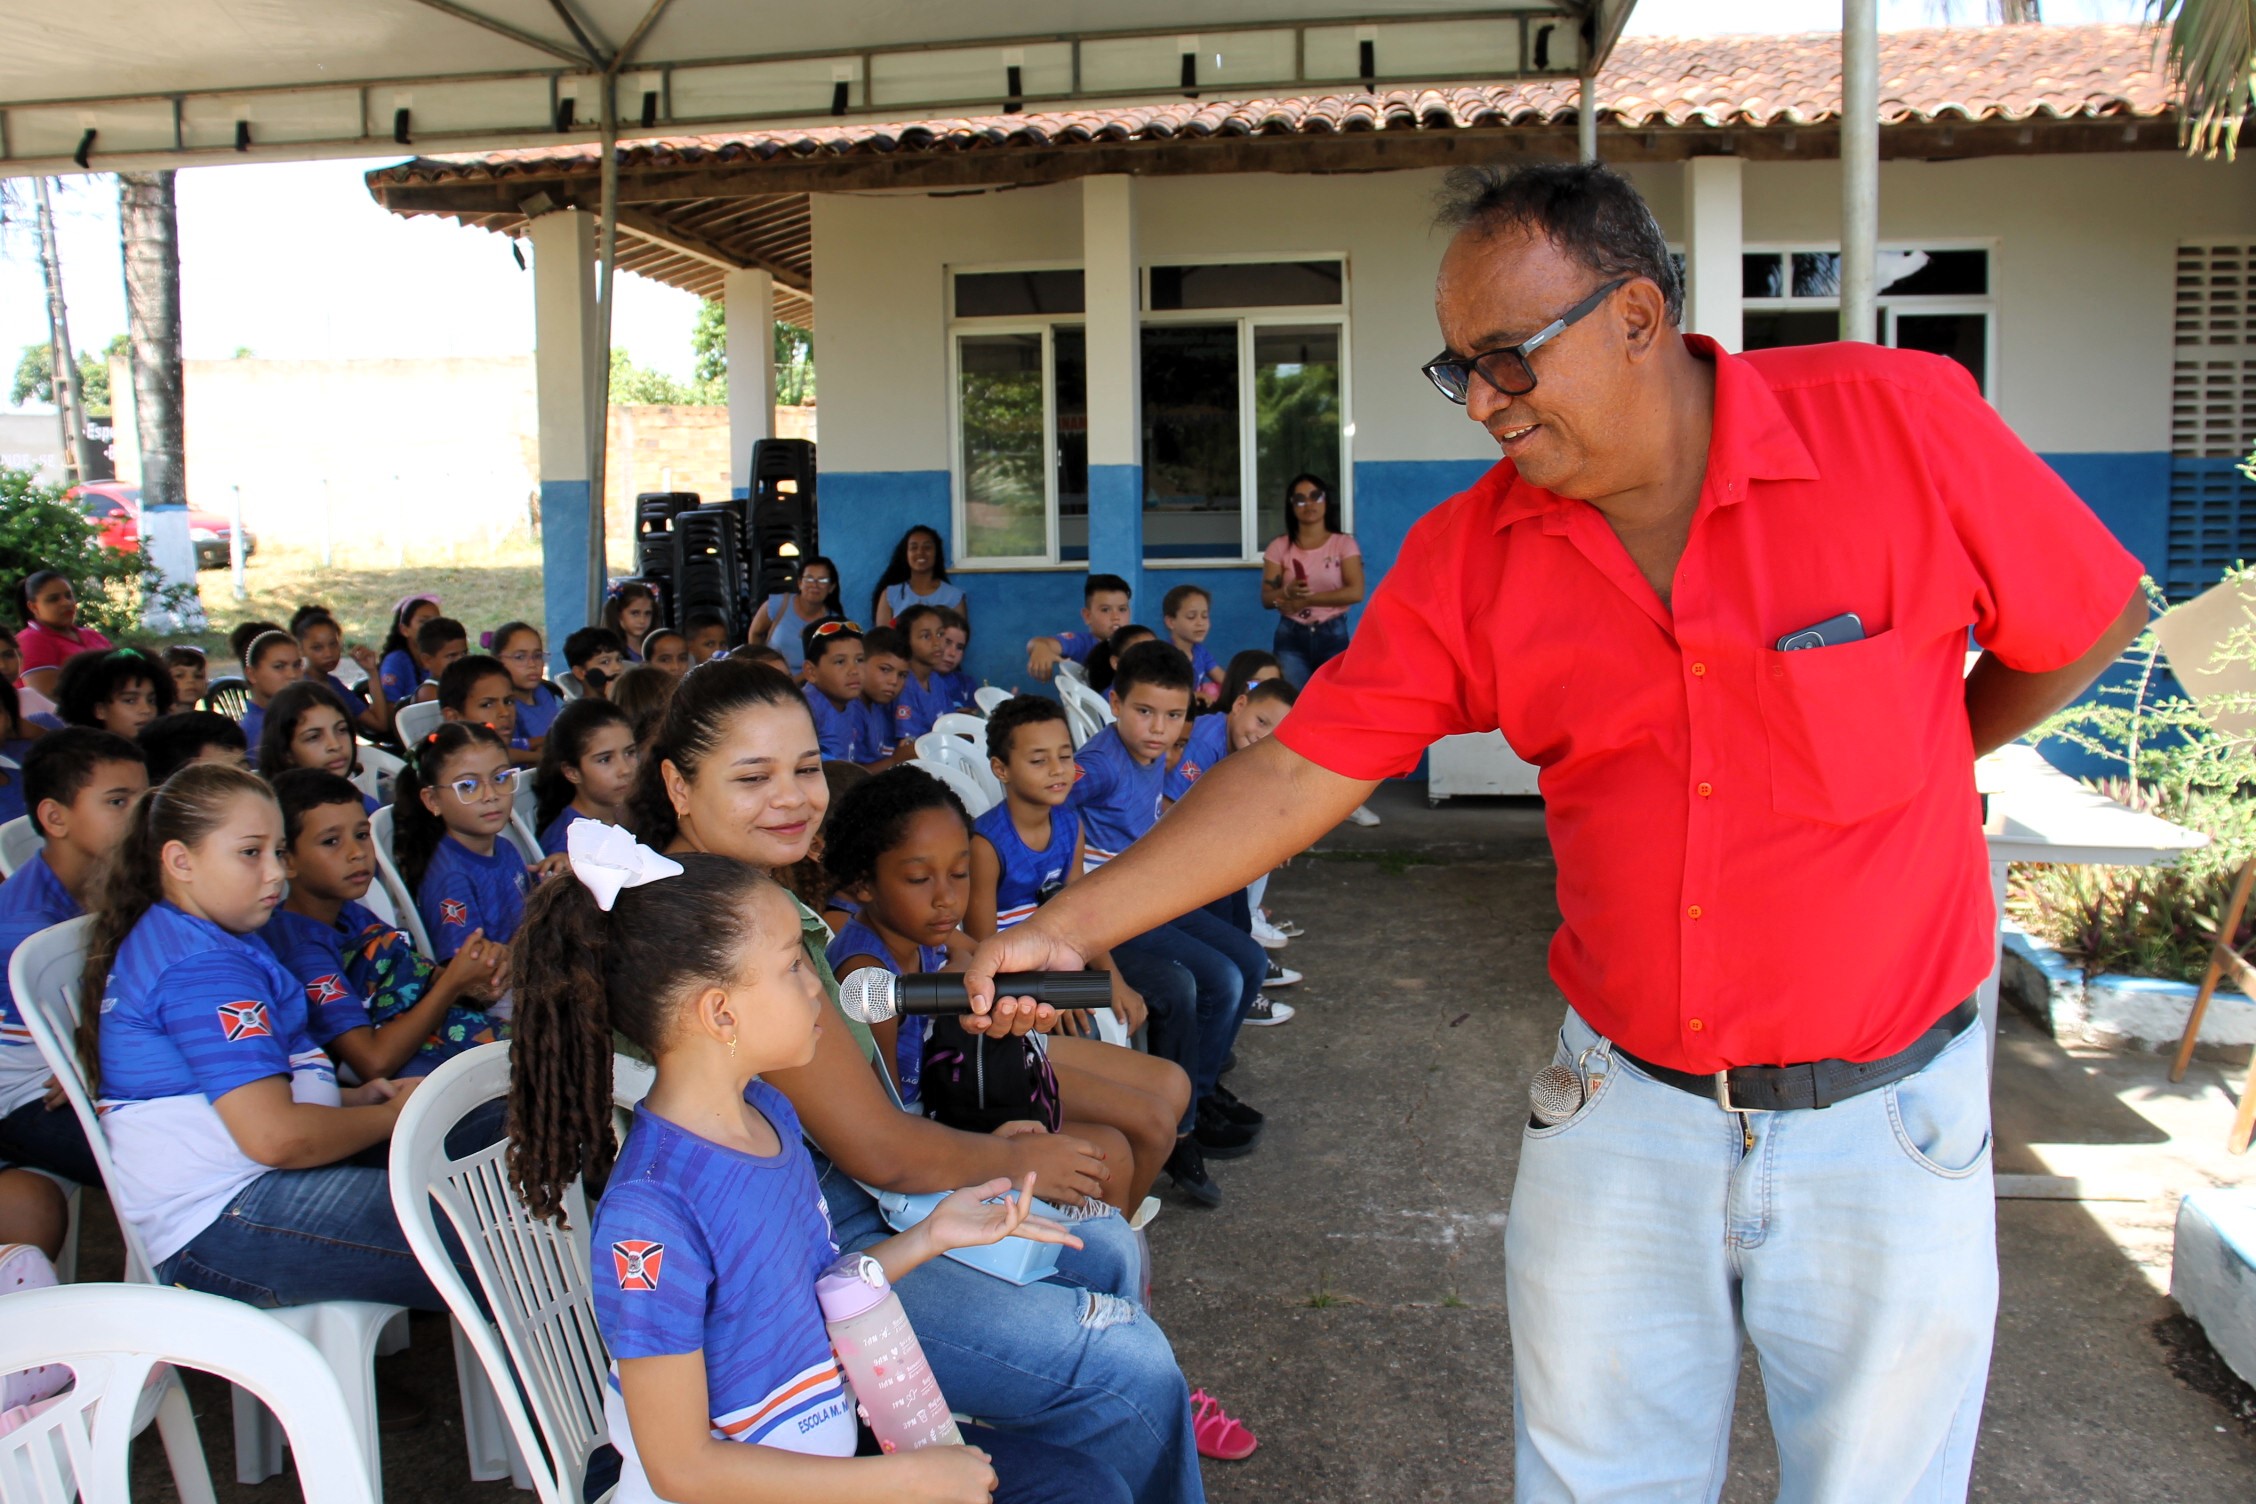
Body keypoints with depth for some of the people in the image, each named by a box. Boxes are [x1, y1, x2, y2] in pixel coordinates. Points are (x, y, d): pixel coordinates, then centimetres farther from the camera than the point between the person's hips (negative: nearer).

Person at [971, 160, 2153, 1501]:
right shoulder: (1470, 555, -6)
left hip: (1885, 1122, -1)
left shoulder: (1901, 421, -13)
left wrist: (1907, 779, 10)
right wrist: (1069, 925, -12)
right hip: (1624, 1105, 2)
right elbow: (1300, 772, -7)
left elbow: (2093, 622, 1)